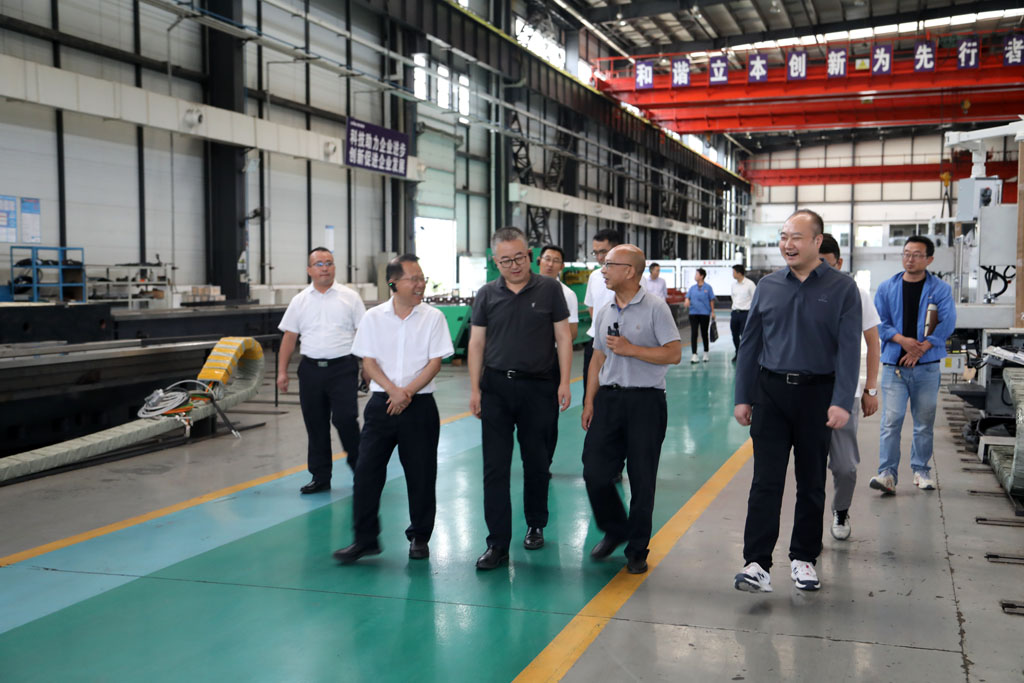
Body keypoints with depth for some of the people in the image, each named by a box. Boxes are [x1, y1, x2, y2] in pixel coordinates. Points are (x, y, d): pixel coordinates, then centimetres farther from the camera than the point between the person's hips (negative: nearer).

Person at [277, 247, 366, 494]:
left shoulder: (349, 297, 2)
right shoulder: (300, 301, 8)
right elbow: (289, 337, 9)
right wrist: (282, 372, 4)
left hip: (343, 366, -3)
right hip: (311, 369, 3)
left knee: (345, 418, -11)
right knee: (315, 425, 8)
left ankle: (357, 464, 14)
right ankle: (320, 477, 18)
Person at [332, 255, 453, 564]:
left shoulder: (433, 317, 1)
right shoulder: (374, 317, 4)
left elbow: (435, 362, -3)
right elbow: (369, 362, 1)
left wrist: (407, 393, -14)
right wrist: (393, 390, -13)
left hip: (420, 405, -1)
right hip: (381, 402, 1)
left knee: (421, 474, 4)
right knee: (367, 470, -3)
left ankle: (419, 537, 21)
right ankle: (365, 539, 7)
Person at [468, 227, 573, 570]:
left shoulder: (549, 289, 0)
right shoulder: (487, 294, 4)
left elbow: (563, 337, 1)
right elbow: (476, 343, 6)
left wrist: (564, 383, -5)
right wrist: (474, 389, 1)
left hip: (538, 387, -1)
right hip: (496, 387, 1)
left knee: (536, 463, 11)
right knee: (495, 468, -2)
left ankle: (536, 526, 32)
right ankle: (498, 544, 2)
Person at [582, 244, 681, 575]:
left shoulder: (655, 308, -6)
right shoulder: (604, 312, 12)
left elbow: (674, 353, -11)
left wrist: (630, 349, -16)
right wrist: (589, 402, 11)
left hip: (645, 401, -5)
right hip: (608, 398, 5)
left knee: (642, 479, 3)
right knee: (594, 472, 1)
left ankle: (637, 550, 18)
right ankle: (614, 530, 26)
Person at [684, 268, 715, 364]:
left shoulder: (707, 287, 1)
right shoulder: (692, 288, 9)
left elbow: (711, 300, 3)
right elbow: (688, 297, 8)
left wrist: (713, 312, 1)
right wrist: (686, 302, -15)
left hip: (705, 313, -2)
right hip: (693, 313, 2)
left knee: (704, 333, 8)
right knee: (693, 333, -6)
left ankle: (705, 353, 24)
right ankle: (694, 355, -5)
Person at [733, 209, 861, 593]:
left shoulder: (842, 288, -2)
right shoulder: (768, 286, 6)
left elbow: (849, 349, -7)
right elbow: (750, 343, 9)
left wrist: (841, 402, -16)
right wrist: (742, 397, 5)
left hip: (816, 393, -1)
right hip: (771, 392, 1)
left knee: (812, 483, 10)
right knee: (766, 481, -4)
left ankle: (803, 558, 24)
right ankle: (757, 564, -4)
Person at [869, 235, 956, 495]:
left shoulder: (940, 289, 3)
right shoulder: (887, 288, 7)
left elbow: (947, 323, -4)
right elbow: (879, 322, 4)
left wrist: (920, 349, -12)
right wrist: (901, 339, -13)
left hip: (927, 366, 0)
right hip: (893, 365, 0)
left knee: (924, 422, 8)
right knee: (891, 420, -9)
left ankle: (921, 471, 21)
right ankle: (887, 473, -10)